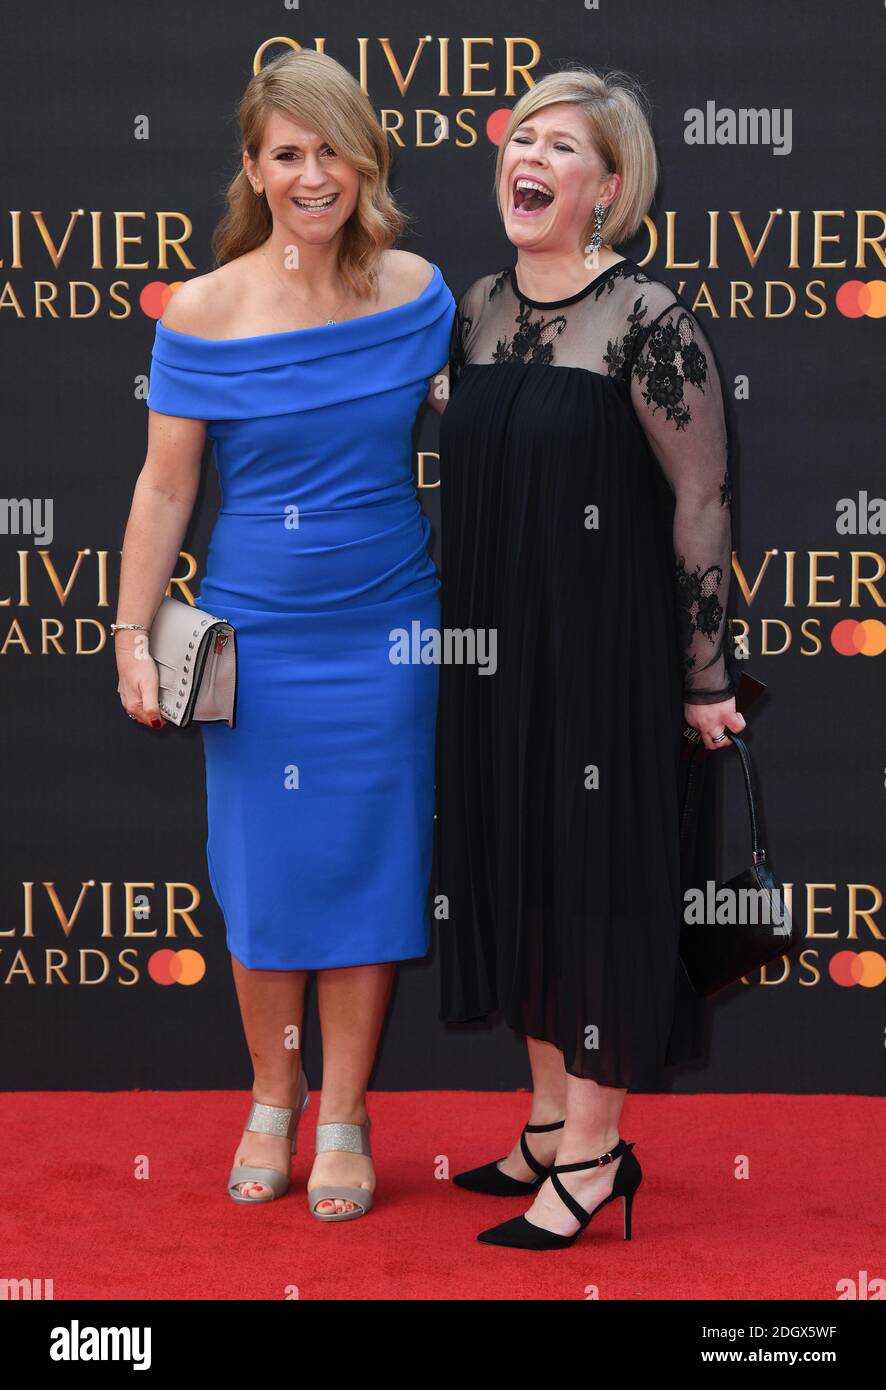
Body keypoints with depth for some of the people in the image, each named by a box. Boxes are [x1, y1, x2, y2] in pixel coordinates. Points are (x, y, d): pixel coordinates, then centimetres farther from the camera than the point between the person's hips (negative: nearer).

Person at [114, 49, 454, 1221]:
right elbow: (164, 486, -3)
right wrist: (135, 635, -6)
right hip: (259, 632, -1)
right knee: (265, 874, 8)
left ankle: (343, 1118, 22)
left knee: (368, 870, 7)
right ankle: (273, 1101, 28)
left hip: (388, 634, 1)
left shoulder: (417, 290, -2)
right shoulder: (203, 313, -7)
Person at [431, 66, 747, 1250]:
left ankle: (594, 1156, 13)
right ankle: (549, 1122, 27)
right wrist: (459, 629, 15)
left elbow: (703, 499, -12)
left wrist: (706, 675, -11)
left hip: (605, 648, -7)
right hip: (494, 646, 7)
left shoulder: (646, 318, -13)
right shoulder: (478, 308, 7)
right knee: (516, 866, 12)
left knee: (596, 875, 1)